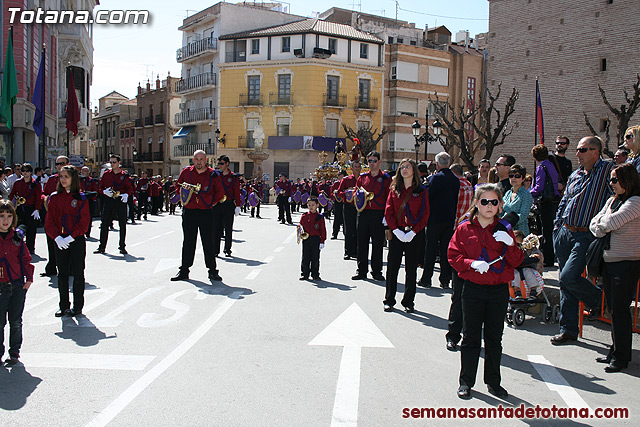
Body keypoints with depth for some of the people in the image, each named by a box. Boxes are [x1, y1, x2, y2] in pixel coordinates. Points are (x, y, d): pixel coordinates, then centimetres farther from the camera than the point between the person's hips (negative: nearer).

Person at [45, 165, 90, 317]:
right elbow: (49, 221, 3)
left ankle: (78, 306, 12)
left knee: (78, 273, 2)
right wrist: (57, 237, -11)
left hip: (77, 240, -3)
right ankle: (64, 306, 18)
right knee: (62, 273, 8)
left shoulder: (81, 198, -3)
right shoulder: (55, 197, 6)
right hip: (60, 241, 3)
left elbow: (84, 221, -7)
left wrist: (71, 237, -16)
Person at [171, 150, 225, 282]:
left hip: (206, 213, -2)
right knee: (188, 242, 9)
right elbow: (178, 186, 18)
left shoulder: (212, 175, -2)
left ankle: (212, 271, 10)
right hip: (189, 212, 2)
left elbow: (220, 193, 7)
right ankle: (184, 271, 17)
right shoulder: (186, 172, 4)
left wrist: (211, 203, 0)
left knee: (208, 242, 1)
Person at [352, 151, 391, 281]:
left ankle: (377, 271, 13)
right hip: (363, 214, 2)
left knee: (377, 243, 3)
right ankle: (361, 271, 13)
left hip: (378, 215, -2)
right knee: (362, 243, 4)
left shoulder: (386, 178, 4)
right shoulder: (362, 177, 12)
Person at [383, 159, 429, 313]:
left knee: (411, 269, 5)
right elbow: (388, 212, 3)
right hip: (396, 233, 2)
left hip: (414, 234, -1)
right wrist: (396, 230, -10)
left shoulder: (421, 191, 2)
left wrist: (413, 232, -12)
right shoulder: (394, 190, 8)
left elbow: (425, 214, -1)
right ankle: (389, 300, 14)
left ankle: (408, 302, 15)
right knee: (392, 267, 2)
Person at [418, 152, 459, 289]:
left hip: (435, 218, -5)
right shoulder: (456, 180, 5)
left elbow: (428, 197, -12)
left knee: (431, 249, 3)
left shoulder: (436, 178, -13)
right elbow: (456, 200, 12)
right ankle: (445, 280, 13)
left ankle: (426, 279, 8)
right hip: (450, 219, 5)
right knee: (446, 250, 10)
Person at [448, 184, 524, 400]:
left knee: (494, 338, 11)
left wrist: (510, 244, -16)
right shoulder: (464, 228, -1)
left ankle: (493, 381, 25)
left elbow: (516, 261, 3)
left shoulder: (504, 230, 5)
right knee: (470, 337, 6)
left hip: (499, 291, 2)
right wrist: (472, 263, -19)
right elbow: (454, 256, -2)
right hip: (473, 289, -2)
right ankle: (466, 381, 18)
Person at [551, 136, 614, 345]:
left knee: (568, 277, -18)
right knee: (565, 284, 7)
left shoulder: (607, 170, -4)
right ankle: (568, 329, 17)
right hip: (565, 233, 6)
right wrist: (557, 226, 15)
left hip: (587, 236, -6)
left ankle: (599, 299, 14)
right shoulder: (575, 175, 16)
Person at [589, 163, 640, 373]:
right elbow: (594, 224, 11)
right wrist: (601, 230, -9)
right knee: (614, 307, 14)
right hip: (609, 260, 8)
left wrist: (603, 220, -2)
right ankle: (615, 351, 24)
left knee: (620, 310, -3)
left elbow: (610, 223, -22)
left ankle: (621, 357, 7)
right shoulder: (612, 200, 12)